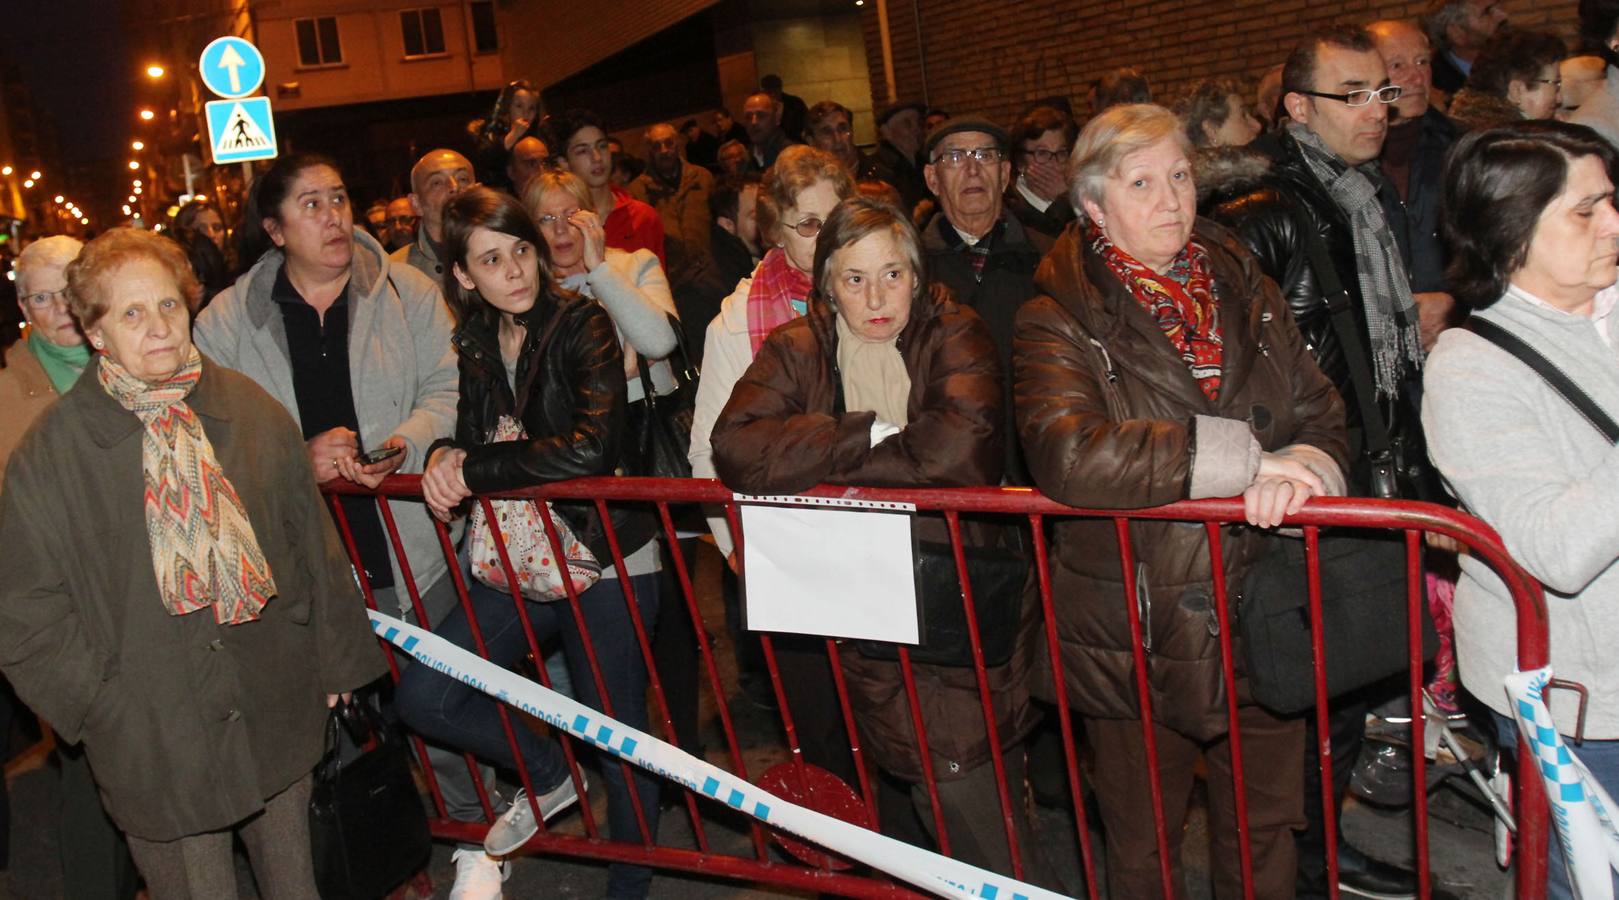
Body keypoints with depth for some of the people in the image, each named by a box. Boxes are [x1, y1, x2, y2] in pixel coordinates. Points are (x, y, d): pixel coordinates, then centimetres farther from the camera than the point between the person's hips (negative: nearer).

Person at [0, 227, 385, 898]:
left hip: (278, 712, 3)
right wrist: (100, 700, -6)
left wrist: (336, 658, 10)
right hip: (153, 735, -2)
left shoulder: (252, 411, -1)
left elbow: (312, 539, 7)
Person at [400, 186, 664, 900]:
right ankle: (548, 776, 21)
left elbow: (590, 448, -27)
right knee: (422, 697, -4)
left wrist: (473, 470, -20)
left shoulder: (583, 324, -14)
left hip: (603, 560, -6)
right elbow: (472, 437, 14)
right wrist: (447, 456, -10)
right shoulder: (474, 344, 5)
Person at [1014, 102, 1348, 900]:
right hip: (1133, 637, -3)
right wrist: (1243, 456, -27)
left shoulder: (1248, 293, 7)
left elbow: (1323, 419, 4)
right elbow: (1068, 454, -26)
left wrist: (1300, 469, -21)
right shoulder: (1059, 322, -9)